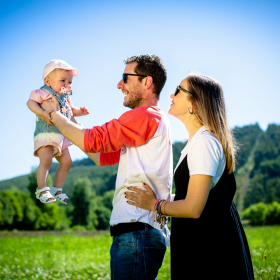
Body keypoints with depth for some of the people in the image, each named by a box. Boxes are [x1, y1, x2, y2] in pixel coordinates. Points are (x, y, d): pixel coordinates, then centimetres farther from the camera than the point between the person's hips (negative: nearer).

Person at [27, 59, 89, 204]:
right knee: (46, 160, -21)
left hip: (62, 135, 8)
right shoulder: (43, 93, -10)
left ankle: (56, 189, 20)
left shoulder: (65, 97, 14)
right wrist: (42, 113, -32)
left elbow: (70, 110, 27)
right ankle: (42, 189, -8)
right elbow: (30, 102, -19)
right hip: (45, 132, -8)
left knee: (66, 161, 7)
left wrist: (79, 111, 7)